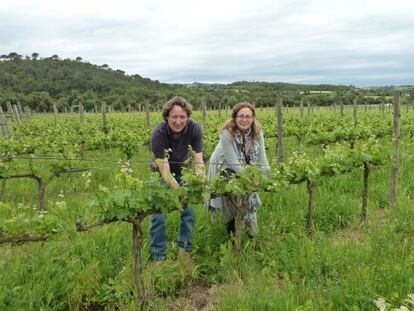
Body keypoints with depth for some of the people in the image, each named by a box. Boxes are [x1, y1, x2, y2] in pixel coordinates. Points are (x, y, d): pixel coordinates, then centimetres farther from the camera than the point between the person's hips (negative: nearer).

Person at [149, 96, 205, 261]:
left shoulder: (194, 128, -26)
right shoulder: (158, 133, -33)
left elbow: (199, 162, -25)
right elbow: (165, 170, -36)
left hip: (183, 170, 3)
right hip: (161, 173, -2)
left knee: (189, 209, 4)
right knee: (158, 213, -4)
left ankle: (184, 249, 23)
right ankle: (158, 256, 12)